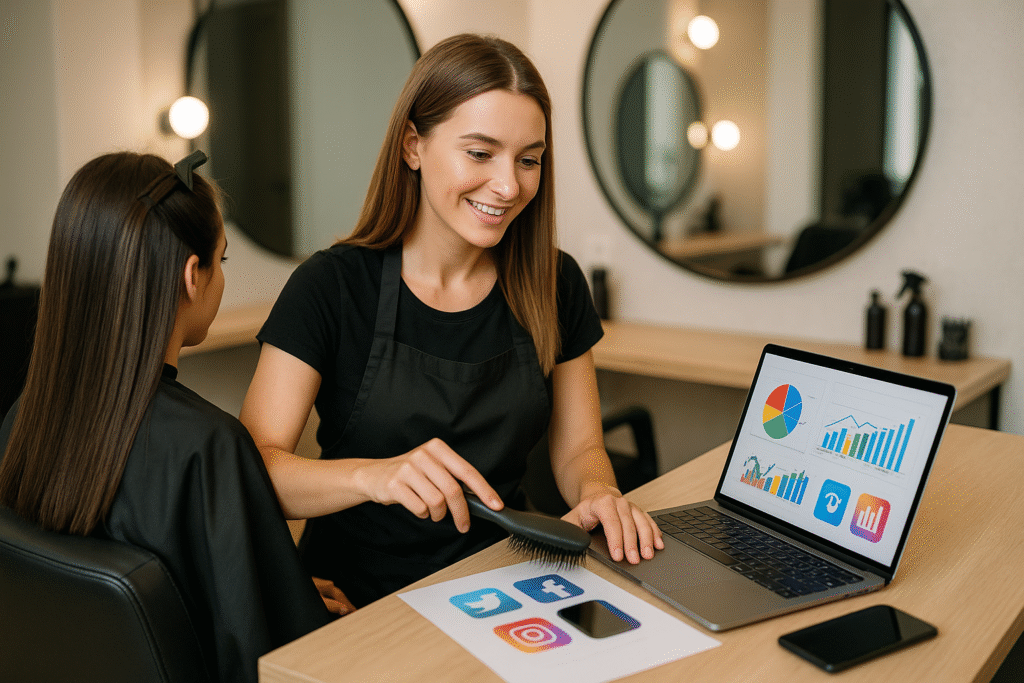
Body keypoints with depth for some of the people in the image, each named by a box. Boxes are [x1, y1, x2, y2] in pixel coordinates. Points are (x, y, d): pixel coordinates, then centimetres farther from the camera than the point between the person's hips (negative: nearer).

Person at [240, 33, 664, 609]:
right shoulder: (331, 286, -9)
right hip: (357, 599, -2)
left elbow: (579, 448, 9)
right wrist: (370, 475, -34)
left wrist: (598, 493, -14)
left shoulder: (554, 285, 1)